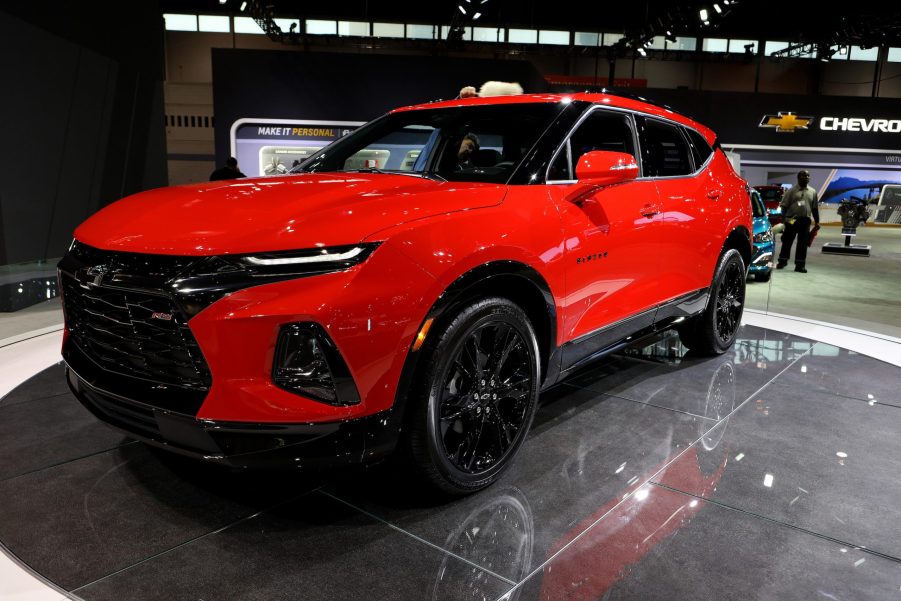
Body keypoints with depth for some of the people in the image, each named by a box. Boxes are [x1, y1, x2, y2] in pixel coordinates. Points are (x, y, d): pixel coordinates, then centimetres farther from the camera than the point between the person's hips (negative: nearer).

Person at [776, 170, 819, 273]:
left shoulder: (813, 192, 13)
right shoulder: (792, 191, 2)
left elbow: (814, 208, 16)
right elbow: (784, 206, -1)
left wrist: (817, 221, 11)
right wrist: (784, 218, -12)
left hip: (805, 220, 3)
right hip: (791, 220, -3)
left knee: (803, 244, 2)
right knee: (787, 241, 2)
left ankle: (800, 264, 7)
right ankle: (782, 261, 13)